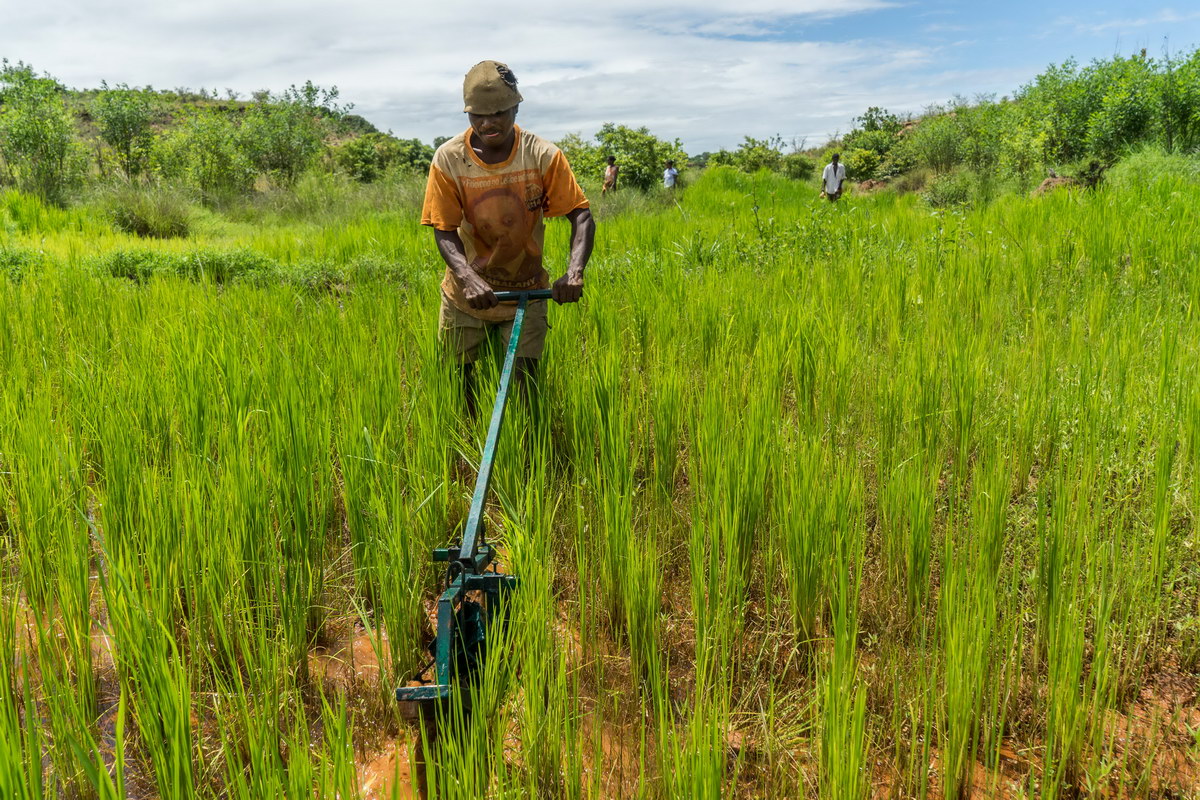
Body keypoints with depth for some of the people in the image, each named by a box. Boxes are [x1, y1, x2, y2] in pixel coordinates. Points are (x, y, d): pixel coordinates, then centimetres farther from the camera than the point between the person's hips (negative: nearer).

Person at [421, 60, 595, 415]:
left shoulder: (543, 156, -14)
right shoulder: (448, 159, -13)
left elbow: (581, 215, -16)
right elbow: (444, 232, -14)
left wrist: (574, 271, -35)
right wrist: (469, 278, -34)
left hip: (525, 291, -1)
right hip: (468, 292, 1)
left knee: (524, 379, -3)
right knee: (460, 377, 10)